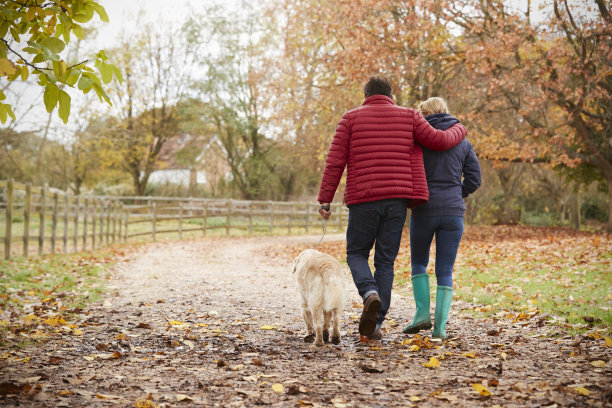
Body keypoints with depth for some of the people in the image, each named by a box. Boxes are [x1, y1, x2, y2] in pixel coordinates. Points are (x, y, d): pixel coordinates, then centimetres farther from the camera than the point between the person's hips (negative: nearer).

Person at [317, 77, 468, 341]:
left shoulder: (351, 118, 7)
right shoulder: (408, 116, 9)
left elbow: (335, 161, 1)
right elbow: (439, 141, 8)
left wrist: (325, 199, 3)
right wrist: (459, 130, 29)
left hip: (363, 200, -1)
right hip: (397, 199, 1)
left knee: (356, 253, 14)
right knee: (385, 261, 9)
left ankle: (370, 293, -15)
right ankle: (374, 324, 6)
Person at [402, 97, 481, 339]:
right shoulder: (463, 142, 9)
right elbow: (474, 179, 7)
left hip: (423, 210, -2)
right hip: (453, 212, 2)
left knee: (419, 263, 17)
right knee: (445, 271, 7)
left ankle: (422, 312, 2)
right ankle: (440, 326, 0)